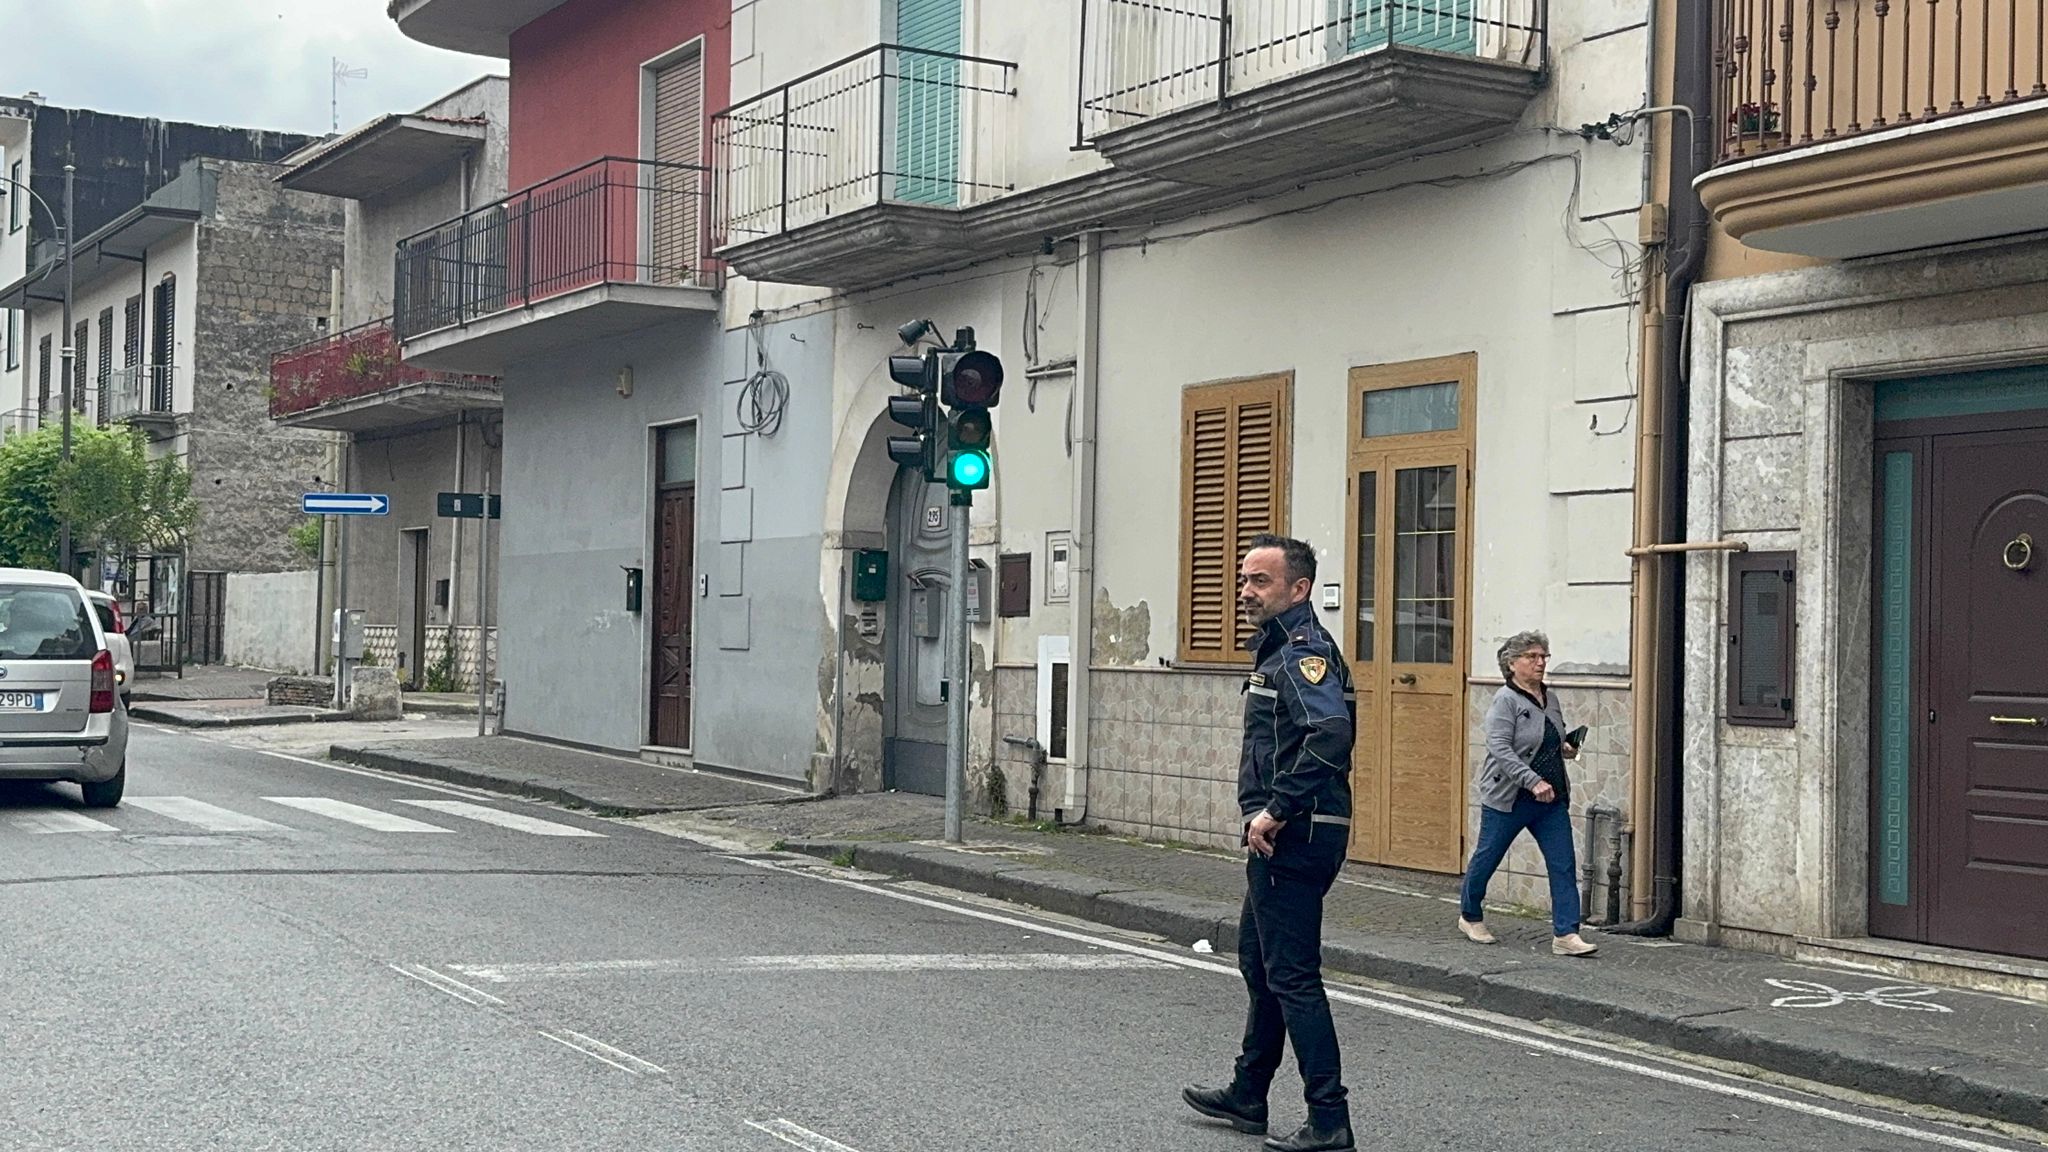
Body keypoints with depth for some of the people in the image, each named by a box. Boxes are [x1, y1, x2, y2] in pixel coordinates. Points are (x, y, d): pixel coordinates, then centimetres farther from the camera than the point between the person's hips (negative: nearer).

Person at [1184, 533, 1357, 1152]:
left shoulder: (1303, 653, -16)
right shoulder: (1281, 650, 17)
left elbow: (1330, 735, -32)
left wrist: (1276, 810, -27)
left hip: (1292, 838, -11)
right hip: (1284, 838, 11)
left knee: (1291, 974, -9)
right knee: (1258, 962, 20)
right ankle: (1247, 1096, 33)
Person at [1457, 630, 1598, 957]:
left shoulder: (1550, 698, 9)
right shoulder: (1505, 700, -13)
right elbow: (1500, 749, -22)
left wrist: (1566, 748, 3)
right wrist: (1533, 781, -30)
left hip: (1551, 799, 6)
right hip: (1508, 797, -6)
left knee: (1563, 865, -4)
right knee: (1486, 858, 9)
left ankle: (1565, 934, -5)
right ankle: (1470, 917, 31)